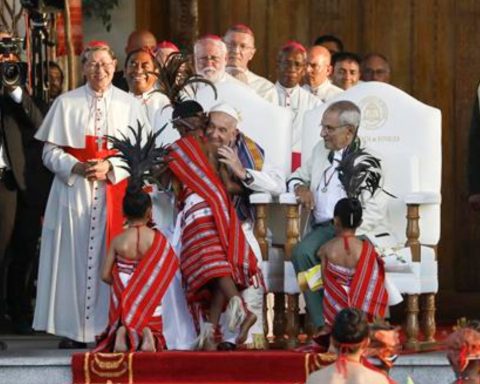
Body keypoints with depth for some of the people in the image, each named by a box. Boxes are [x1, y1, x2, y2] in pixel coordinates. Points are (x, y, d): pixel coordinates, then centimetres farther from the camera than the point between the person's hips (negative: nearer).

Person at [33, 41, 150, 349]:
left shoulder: (130, 104, 6)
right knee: (73, 258, -3)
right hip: (73, 191, 0)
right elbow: (51, 151, 3)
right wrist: (77, 168, -14)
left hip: (114, 192, 0)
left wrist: (110, 168, -12)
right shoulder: (66, 103, 5)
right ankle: (72, 329, 1)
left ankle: (110, 326, 2)